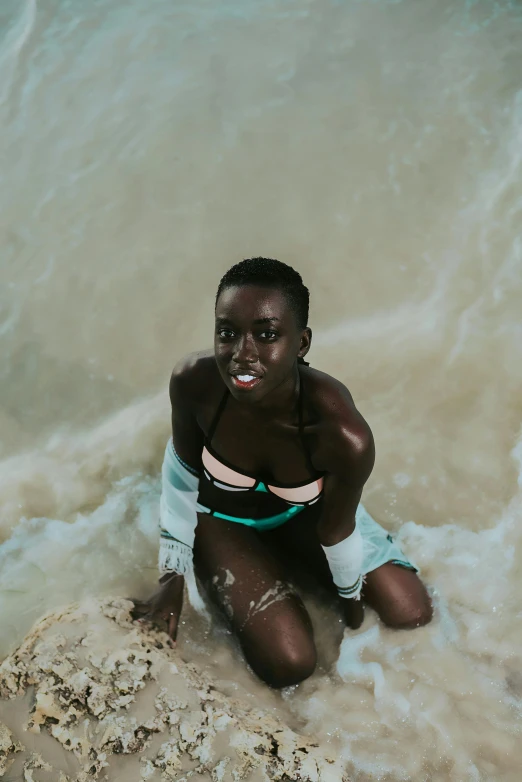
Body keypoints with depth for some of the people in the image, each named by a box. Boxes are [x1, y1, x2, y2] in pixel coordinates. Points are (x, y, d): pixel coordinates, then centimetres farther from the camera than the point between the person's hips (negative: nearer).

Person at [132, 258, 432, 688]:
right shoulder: (194, 381, -36)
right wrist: (172, 577, -7)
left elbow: (336, 532, -19)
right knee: (288, 663, -12)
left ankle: (285, 556, 25)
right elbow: (182, 468, -14)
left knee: (411, 613, 5)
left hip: (303, 511, 1)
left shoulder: (344, 435, -40)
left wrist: (351, 599, 0)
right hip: (222, 516, -1)